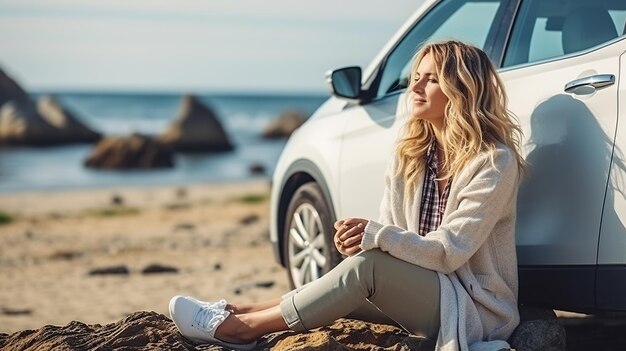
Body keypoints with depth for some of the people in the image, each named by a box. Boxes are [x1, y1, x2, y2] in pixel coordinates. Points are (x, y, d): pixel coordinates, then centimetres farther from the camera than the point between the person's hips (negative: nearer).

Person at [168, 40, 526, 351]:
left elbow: (449, 252, -19)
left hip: (480, 308, -8)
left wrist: (375, 236, -28)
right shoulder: (410, 154, 7)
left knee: (367, 265, -26)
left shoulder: (494, 162, -15)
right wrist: (360, 236, -18)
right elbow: (391, 233, 5)